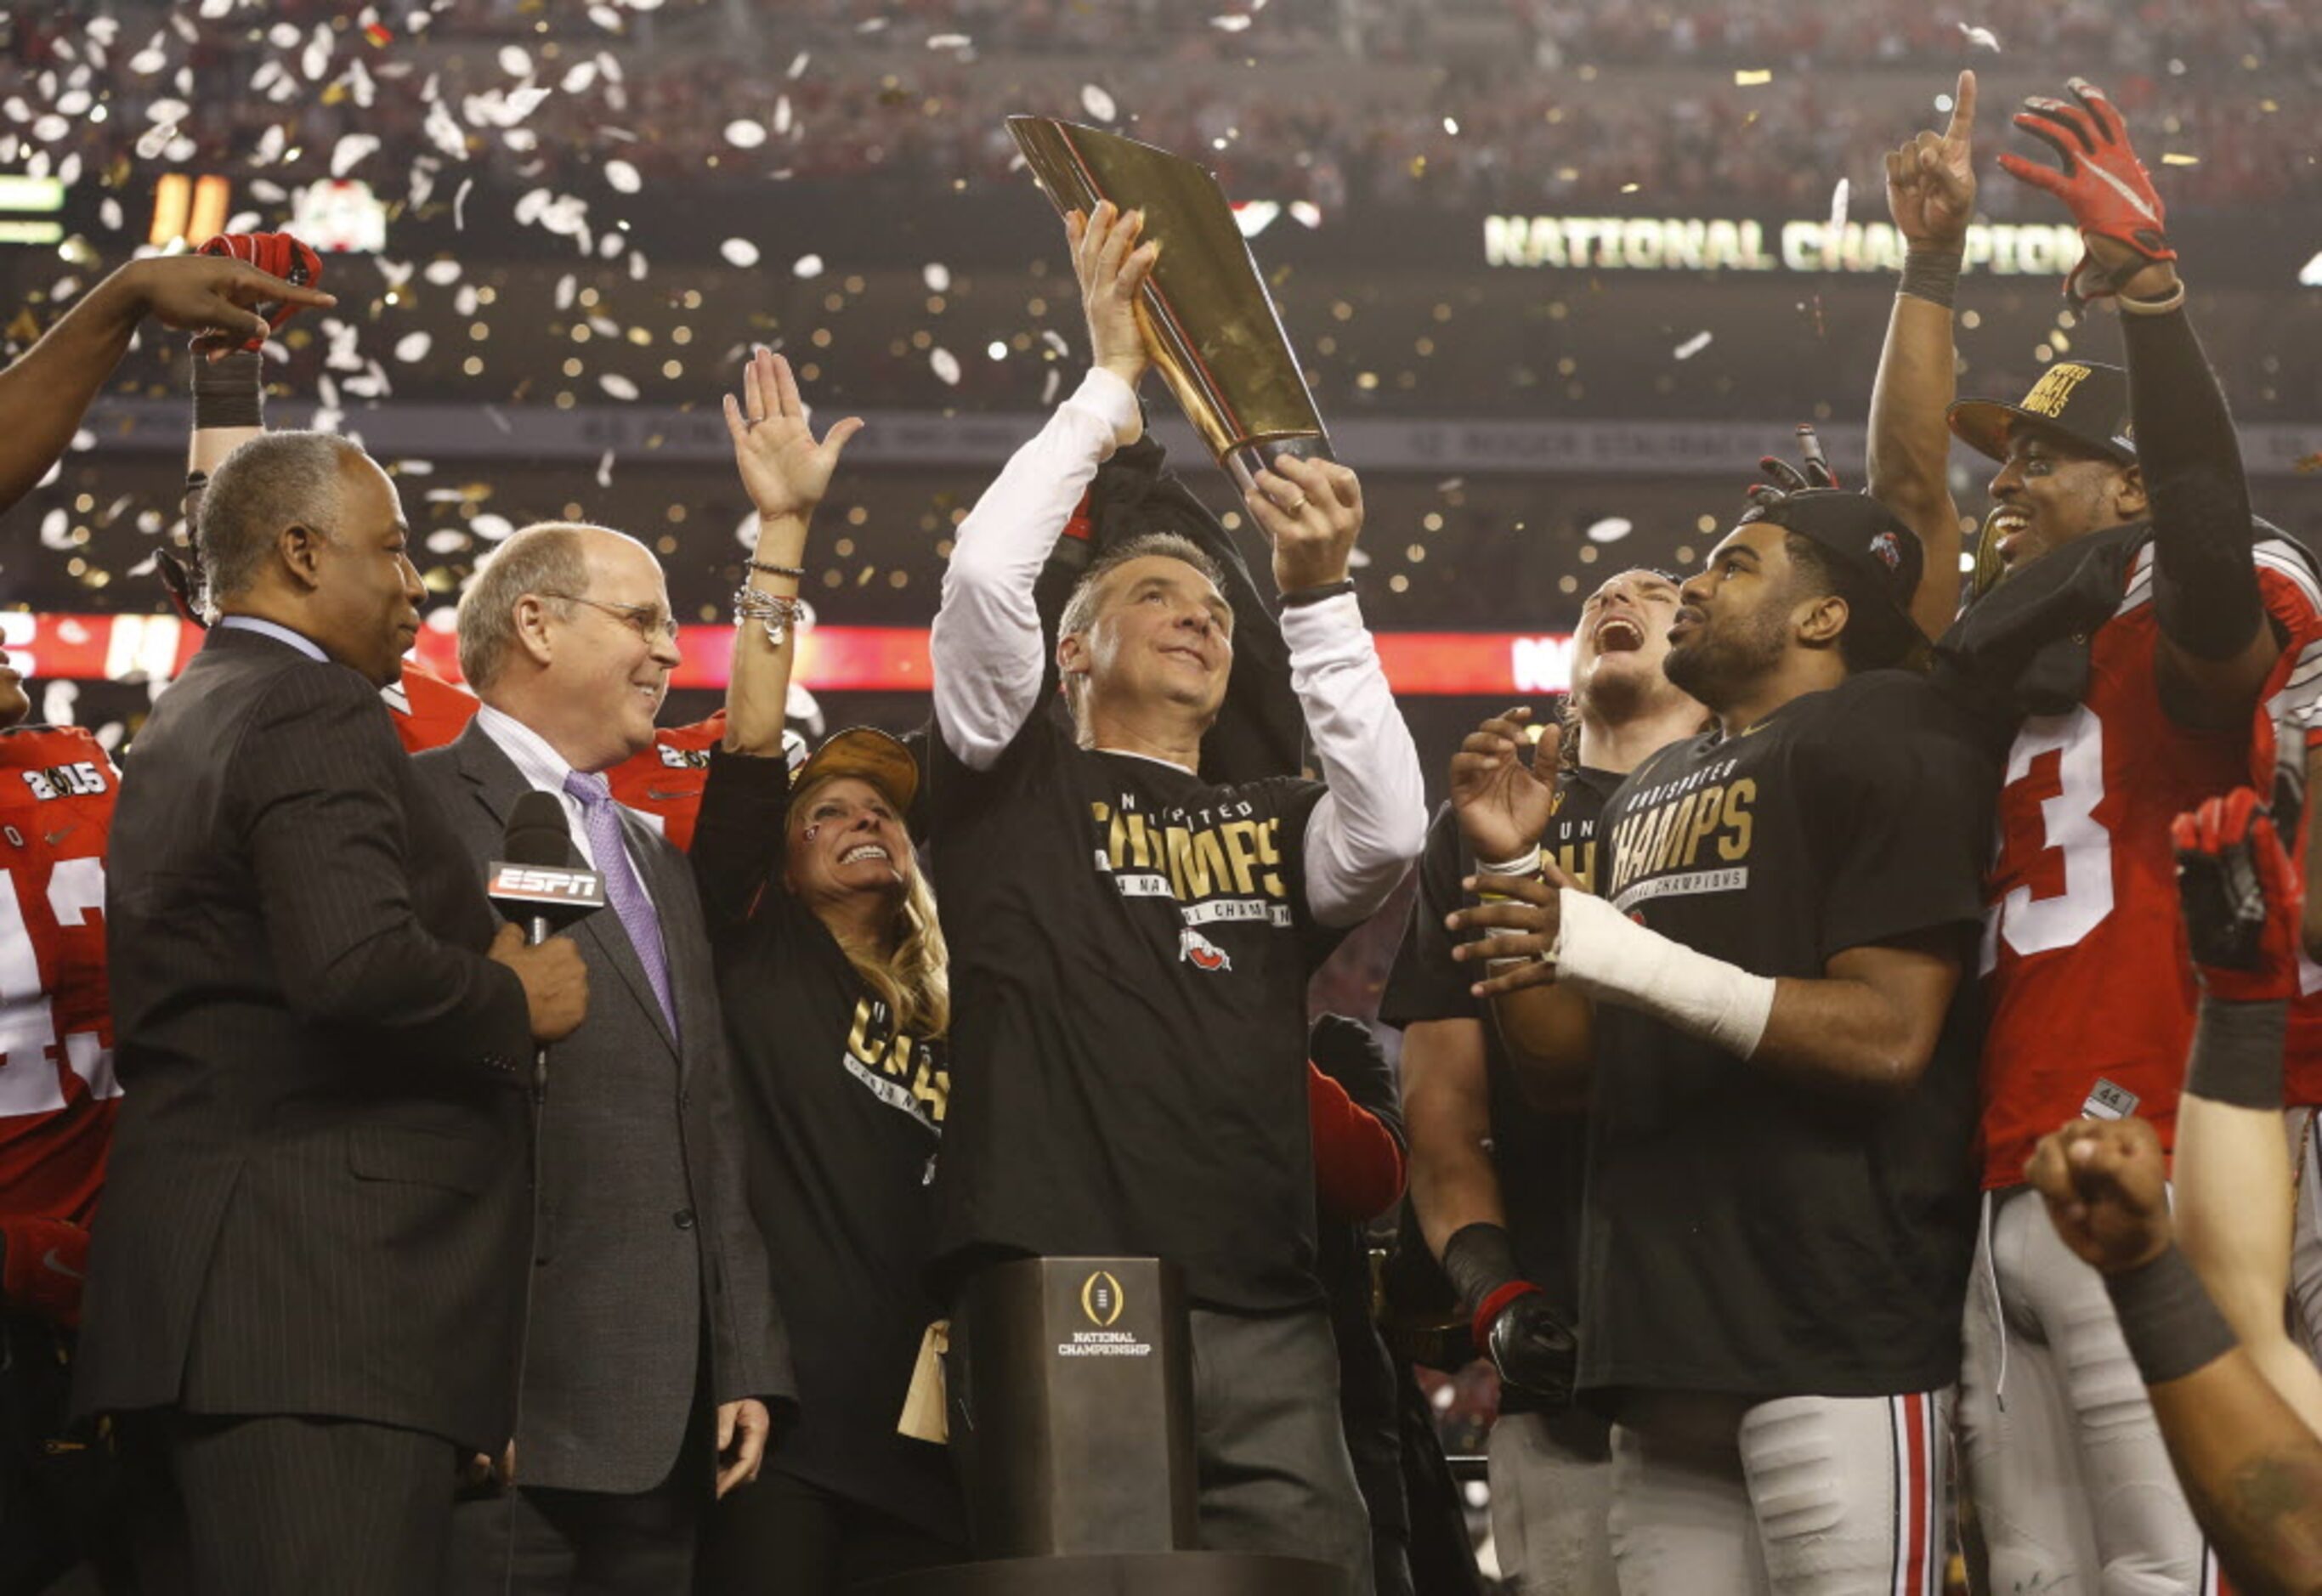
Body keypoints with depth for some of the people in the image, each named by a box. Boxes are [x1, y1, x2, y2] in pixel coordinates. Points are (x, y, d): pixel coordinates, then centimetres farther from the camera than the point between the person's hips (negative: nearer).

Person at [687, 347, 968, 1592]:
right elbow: (751, 744, -1)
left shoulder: (947, 1024, 21)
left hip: (915, 1422, 5)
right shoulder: (756, 953, 9)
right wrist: (784, 528, -5)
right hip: (779, 1400, -4)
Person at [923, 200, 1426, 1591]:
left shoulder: (1274, 823, 22)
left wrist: (1319, 600, -4)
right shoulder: (1017, 779, 14)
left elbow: (1391, 835, 0)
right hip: (1049, 1309, -3)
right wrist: (1111, 383, 6)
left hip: (1260, 1321, 3)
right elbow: (985, 574, -1)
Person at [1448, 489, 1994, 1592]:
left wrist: (1635, 960, -20)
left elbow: (1890, 1038, -15)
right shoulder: (1649, 794, 22)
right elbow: (1569, 1067, 20)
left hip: (1841, 1326, -8)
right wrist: (1512, 866, 7)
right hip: (1666, 1335, 8)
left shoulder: (1881, 746, -4)